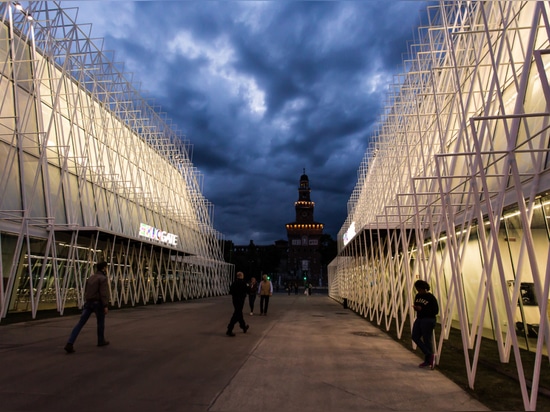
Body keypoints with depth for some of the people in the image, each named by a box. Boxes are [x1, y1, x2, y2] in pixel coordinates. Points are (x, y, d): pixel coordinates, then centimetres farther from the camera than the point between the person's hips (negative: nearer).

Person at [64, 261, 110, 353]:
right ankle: (101, 341, 25)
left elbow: (86, 291, 20)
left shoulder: (90, 277, 15)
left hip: (88, 302, 6)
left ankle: (70, 343, -9)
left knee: (80, 323, 1)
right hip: (98, 303, -6)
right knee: (100, 323, 12)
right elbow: (104, 293, -19)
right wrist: (105, 306, -19)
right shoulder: (103, 278, -11)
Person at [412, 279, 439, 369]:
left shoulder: (431, 297, -15)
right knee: (415, 337, 5)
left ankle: (428, 360, 14)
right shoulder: (417, 296, 7)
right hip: (419, 319, 8)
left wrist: (422, 309, -23)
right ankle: (430, 355, 15)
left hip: (428, 320, -8)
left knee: (427, 340, -1)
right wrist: (415, 307, -6)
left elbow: (436, 311, -16)